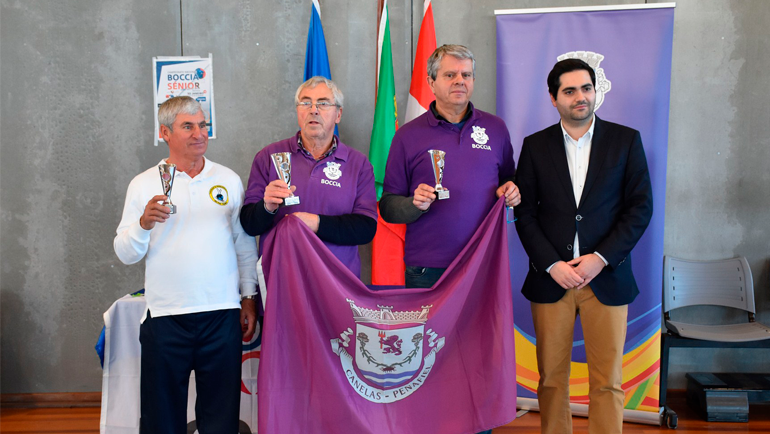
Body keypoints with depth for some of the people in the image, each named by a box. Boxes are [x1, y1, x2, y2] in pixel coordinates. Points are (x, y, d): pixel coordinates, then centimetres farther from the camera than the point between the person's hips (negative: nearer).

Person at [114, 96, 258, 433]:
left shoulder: (229, 180, 9)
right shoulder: (144, 185, 4)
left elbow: (245, 245, 13)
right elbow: (126, 254, 2)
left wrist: (249, 298, 10)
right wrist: (144, 223, -17)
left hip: (222, 315, 1)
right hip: (165, 317, -1)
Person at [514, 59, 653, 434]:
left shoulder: (626, 140, 4)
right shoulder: (536, 146, 6)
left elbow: (640, 208, 1)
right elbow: (525, 213, 3)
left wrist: (601, 258, -9)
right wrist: (552, 265, -8)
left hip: (606, 278, 0)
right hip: (551, 277, 1)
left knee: (608, 382, 3)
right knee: (551, 378, 8)